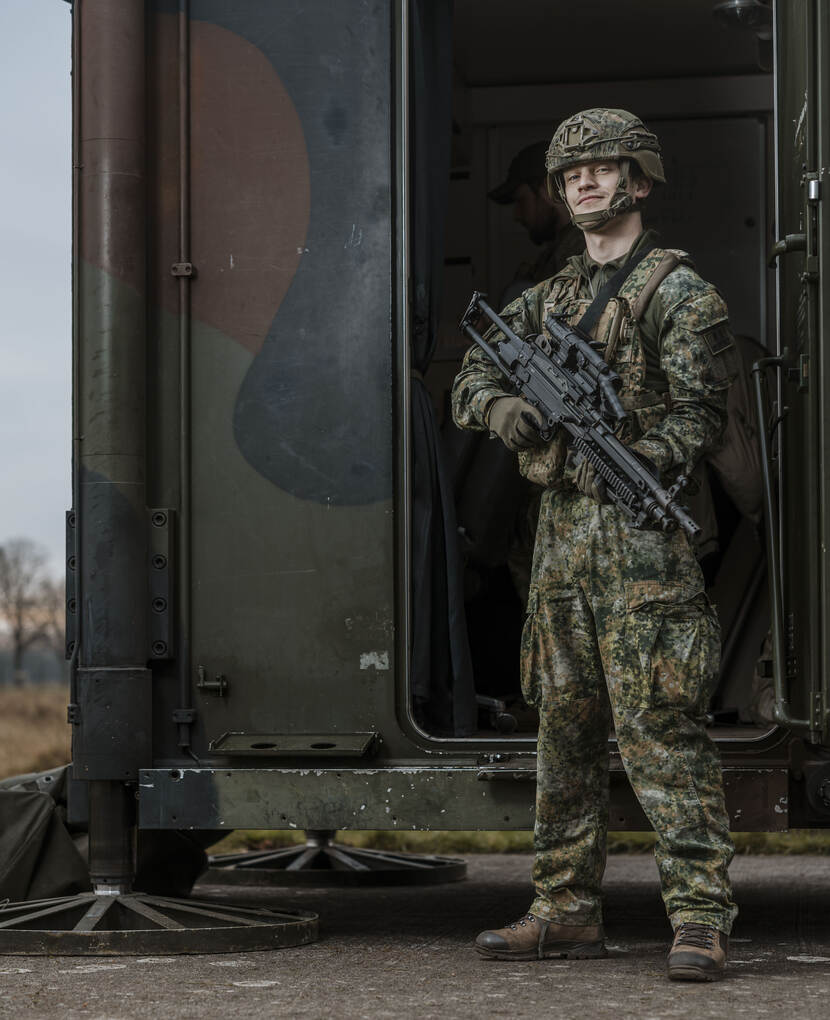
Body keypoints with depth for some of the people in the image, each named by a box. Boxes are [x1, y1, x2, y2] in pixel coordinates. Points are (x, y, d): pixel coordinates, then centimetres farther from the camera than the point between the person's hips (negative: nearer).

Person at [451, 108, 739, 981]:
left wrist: (640, 462, -27)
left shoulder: (678, 293, -3)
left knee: (659, 725, -11)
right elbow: (469, 379, 16)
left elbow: (699, 413, -10)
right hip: (561, 527, 7)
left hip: (640, 528, -7)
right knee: (564, 724, 10)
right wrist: (502, 407, -7)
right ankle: (567, 910, 18)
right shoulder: (552, 297, 18)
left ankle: (699, 916, -9)